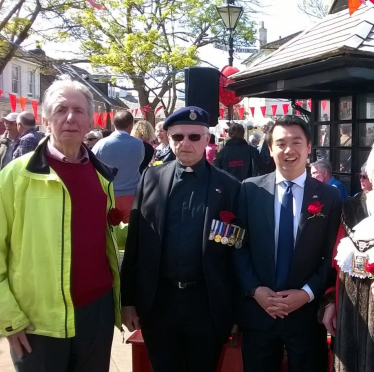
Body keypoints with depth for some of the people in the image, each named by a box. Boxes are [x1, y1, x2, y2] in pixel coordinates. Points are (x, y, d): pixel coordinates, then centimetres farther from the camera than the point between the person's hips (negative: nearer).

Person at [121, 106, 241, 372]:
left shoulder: (228, 186, -2)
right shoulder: (151, 178, 2)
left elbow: (237, 249, -1)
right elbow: (135, 241, 2)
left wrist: (235, 308, -1)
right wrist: (128, 299, 1)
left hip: (207, 303, -1)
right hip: (157, 301, 1)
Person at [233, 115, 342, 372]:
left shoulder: (329, 197, -1)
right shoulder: (250, 190, -1)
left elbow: (332, 257, -1)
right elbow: (238, 246, -1)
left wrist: (307, 293, -12)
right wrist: (254, 290, -10)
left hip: (307, 313, 0)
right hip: (257, 310, 1)